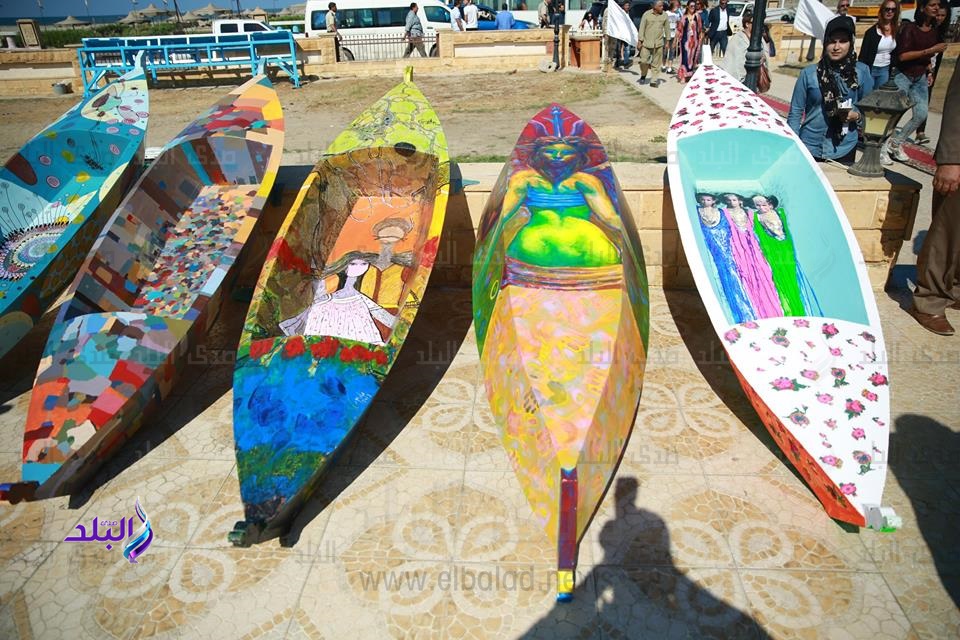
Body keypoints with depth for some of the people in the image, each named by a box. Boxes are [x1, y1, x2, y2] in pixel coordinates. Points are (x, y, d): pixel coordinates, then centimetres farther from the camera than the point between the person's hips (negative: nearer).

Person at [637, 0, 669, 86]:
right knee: (643, 61, -2)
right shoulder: (647, 14, -2)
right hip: (646, 42, -2)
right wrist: (640, 40, -5)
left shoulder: (664, 15, 4)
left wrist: (667, 41, 8)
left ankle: (654, 80, 7)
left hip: (659, 43, 2)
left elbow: (667, 28, 10)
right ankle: (643, 76, 22)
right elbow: (642, 27, -1)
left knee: (656, 63, 1)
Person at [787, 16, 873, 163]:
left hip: (844, 148, 1)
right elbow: (795, 112, -1)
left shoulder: (861, 71, 0)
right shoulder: (809, 73, -4)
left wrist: (857, 115, -14)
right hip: (810, 147, -1)